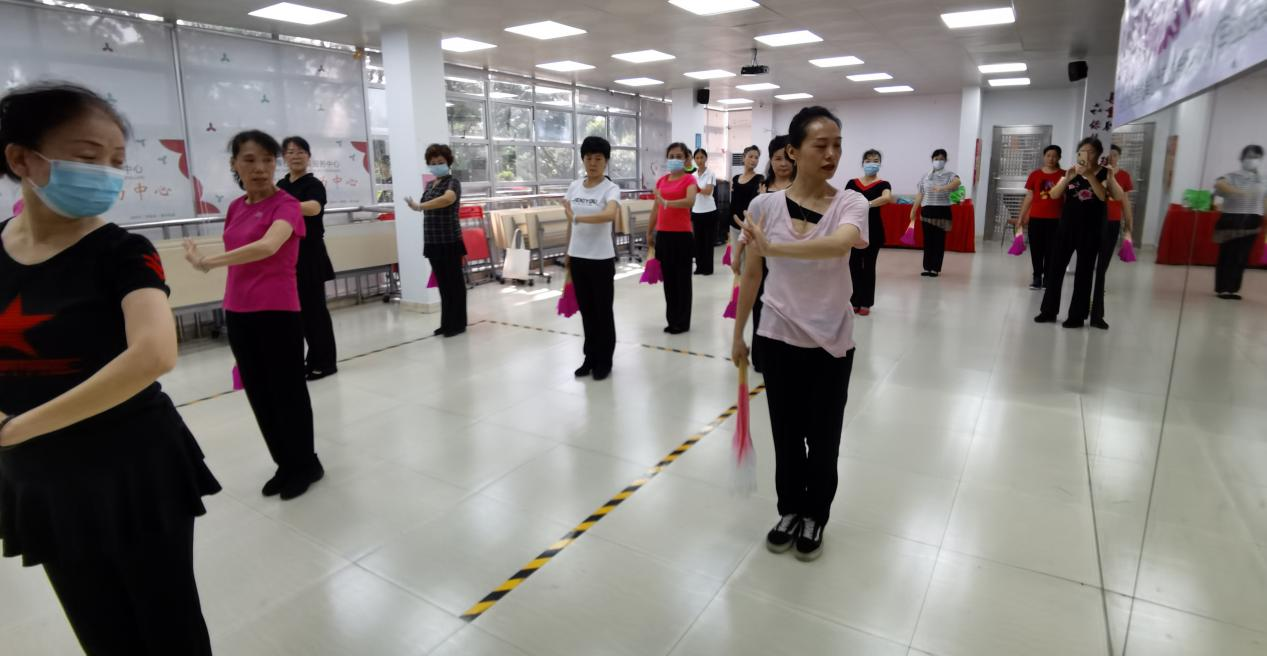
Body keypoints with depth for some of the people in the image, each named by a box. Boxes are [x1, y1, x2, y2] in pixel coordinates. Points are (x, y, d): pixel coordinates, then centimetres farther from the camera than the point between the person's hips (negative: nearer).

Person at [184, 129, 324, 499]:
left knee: (287, 391, 2)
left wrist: (207, 262, -29)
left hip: (278, 312, -7)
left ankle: (305, 464, 20)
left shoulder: (286, 204, -11)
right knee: (258, 393, 13)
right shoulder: (235, 208, 10)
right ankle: (286, 464, 28)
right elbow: (238, 258, 16)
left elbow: (267, 246, -29)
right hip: (238, 313, 7)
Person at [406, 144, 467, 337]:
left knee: (454, 282, 0)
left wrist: (419, 206, -38)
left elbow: (447, 199, -32)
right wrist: (425, 235, 18)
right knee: (442, 283, 12)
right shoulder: (430, 185, 15)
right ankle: (447, 323, 20)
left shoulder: (453, 182, -9)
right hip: (433, 242, 8)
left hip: (450, 242, -7)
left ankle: (458, 324, 7)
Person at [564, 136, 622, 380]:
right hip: (577, 257, 6)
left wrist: (577, 217, -33)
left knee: (603, 311, 6)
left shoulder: (610, 189, -11)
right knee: (586, 310, 14)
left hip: (601, 259, -5)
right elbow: (570, 222, 14)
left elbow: (610, 215, -33)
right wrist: (567, 254, 14)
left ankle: (604, 361, 19)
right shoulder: (574, 186, 7)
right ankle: (590, 358, 28)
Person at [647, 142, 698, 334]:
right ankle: (671, 319, 21)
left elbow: (690, 202, -24)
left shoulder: (689, 179, -5)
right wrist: (649, 232, 17)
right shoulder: (662, 180, 12)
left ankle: (682, 322, 11)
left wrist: (667, 202, -36)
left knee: (682, 279, 2)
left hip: (682, 235, -6)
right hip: (663, 234, 6)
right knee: (668, 279, 11)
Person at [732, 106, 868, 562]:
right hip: (779, 337, 1)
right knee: (786, 432, 14)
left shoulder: (851, 203, -9)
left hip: (831, 341, -1)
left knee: (823, 437, 12)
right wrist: (738, 334, 7)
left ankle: (815, 517, 36)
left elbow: (839, 244, -34)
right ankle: (789, 511, 37)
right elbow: (750, 276, 3)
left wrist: (772, 247, -39)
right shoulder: (765, 206, -5)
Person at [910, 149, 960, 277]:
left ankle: (936, 269, 6)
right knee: (927, 240, 7)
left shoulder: (949, 175, -2)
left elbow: (957, 182, -26)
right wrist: (914, 210, 9)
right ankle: (927, 267, 15)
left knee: (939, 240, 0)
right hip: (927, 211, 3)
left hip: (942, 211, -3)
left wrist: (942, 188, -43)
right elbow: (920, 195, 12)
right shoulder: (925, 176, 10)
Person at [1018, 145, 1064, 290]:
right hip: (1036, 218, 1)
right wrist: (1021, 216, 7)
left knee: (1051, 249, 2)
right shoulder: (1035, 174, 5)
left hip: (1055, 219, -1)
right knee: (1036, 249, 4)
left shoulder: (1063, 175, 2)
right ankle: (1037, 277, 14)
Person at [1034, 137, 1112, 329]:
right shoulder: (1072, 171, 5)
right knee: (1055, 267, 3)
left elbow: (1103, 196, -18)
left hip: (1091, 229, -2)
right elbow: (1054, 194, -5)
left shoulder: (1104, 173, -1)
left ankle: (1077, 316, 9)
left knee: (1084, 271, 3)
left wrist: (1089, 175, -25)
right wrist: (1067, 179, -21)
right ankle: (1049, 311, 12)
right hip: (1067, 226, 3)